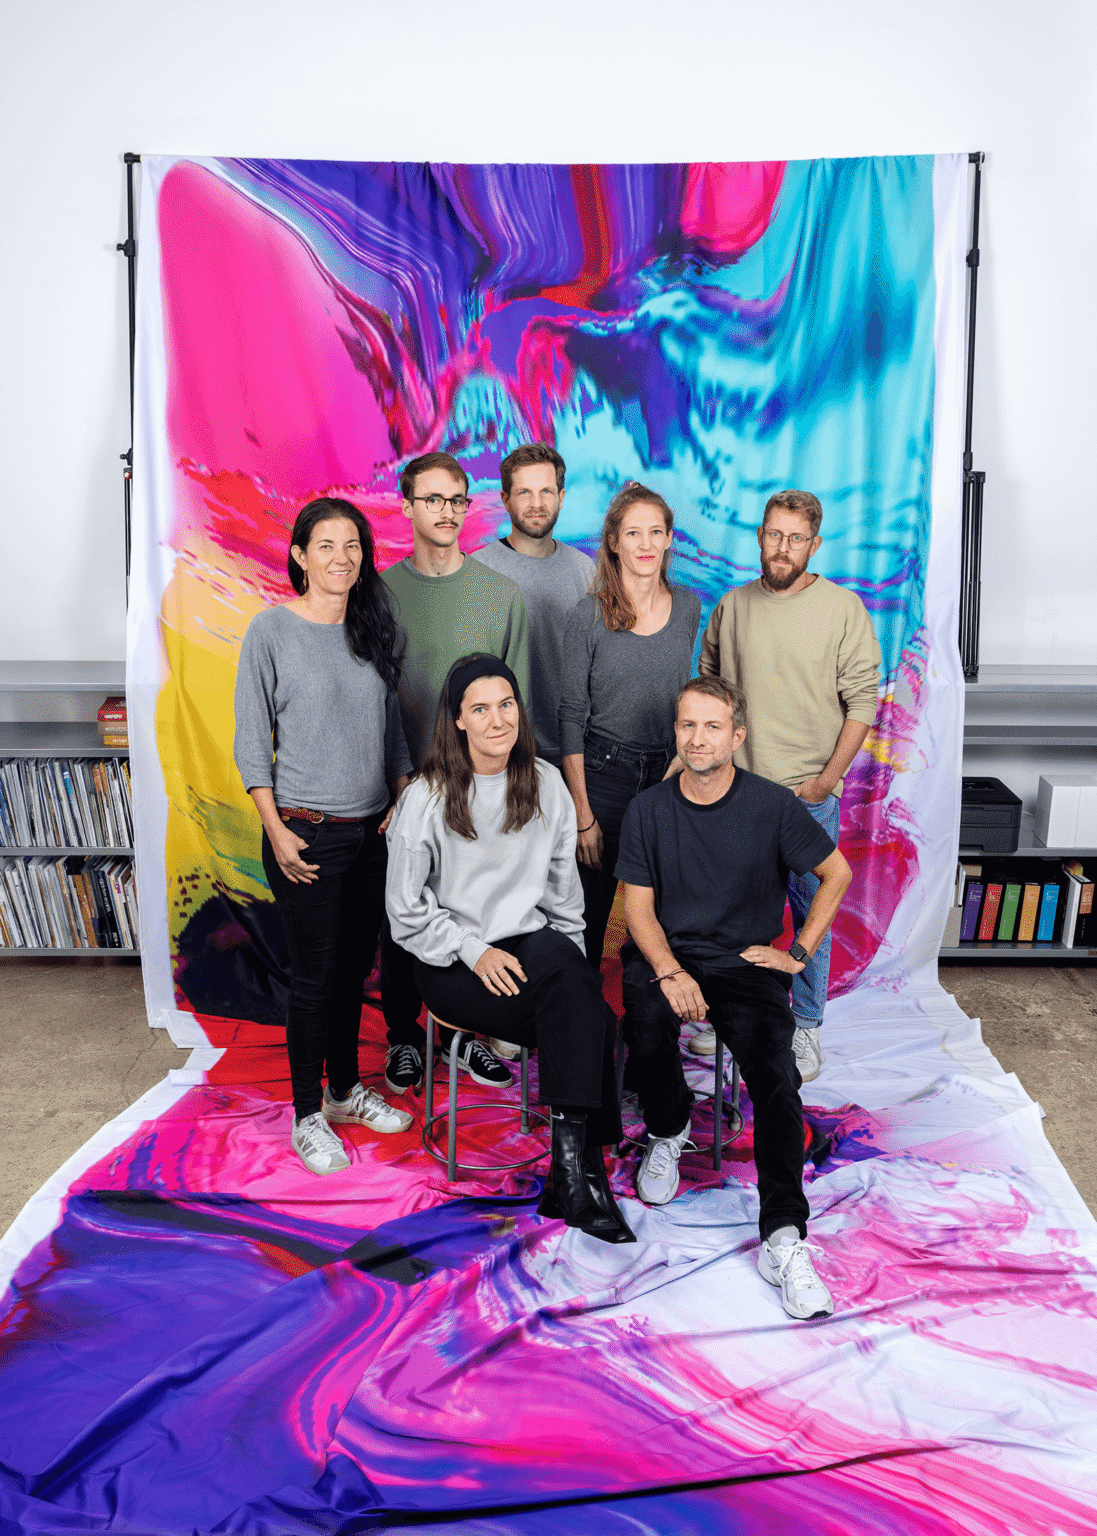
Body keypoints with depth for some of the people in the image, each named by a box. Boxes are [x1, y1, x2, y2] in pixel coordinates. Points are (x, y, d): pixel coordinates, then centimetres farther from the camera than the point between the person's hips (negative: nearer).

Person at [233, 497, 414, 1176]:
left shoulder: (375, 629, 8)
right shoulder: (271, 629, -7)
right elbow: (251, 741, -6)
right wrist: (276, 830, -12)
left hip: (373, 828, 5)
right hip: (307, 832, -5)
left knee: (356, 964, 14)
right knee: (316, 974, 1)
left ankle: (346, 1088, 33)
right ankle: (309, 1114, 17)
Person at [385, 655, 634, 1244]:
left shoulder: (546, 784, 5)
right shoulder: (428, 797, -7)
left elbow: (563, 891, 12)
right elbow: (407, 910, -4)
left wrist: (567, 961, 1)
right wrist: (475, 953, -14)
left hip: (535, 944, 4)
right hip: (451, 964, -3)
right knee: (585, 1018, -27)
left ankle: (571, 1171, -23)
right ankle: (584, 1172, -17)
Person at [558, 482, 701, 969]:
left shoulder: (688, 607, 3)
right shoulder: (588, 615, -9)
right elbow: (571, 715, -7)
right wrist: (581, 813, -10)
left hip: (668, 771, 4)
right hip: (602, 771, -3)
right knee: (591, 906, 4)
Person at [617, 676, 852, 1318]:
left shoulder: (773, 805, -3)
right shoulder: (649, 809, 2)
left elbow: (837, 873, 8)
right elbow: (639, 906, 0)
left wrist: (799, 953, 1)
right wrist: (670, 973, -17)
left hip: (745, 962, -1)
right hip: (665, 955, 1)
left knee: (777, 1076, -25)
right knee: (647, 1017, -32)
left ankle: (783, 1238, -21)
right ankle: (668, 1132, -2)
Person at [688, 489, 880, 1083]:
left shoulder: (843, 608, -4)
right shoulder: (731, 607, 5)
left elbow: (863, 699, -5)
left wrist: (828, 778, -10)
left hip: (810, 794, -2)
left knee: (811, 913, 5)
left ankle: (805, 1026, 20)